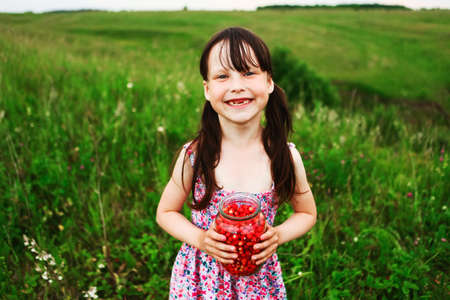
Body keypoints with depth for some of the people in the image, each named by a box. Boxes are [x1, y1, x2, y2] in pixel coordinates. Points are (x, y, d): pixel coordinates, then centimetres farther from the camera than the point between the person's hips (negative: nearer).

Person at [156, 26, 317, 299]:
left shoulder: (286, 156, -15)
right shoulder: (194, 155, -17)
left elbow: (307, 214, 2)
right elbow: (166, 213, -2)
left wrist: (278, 236, -16)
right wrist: (199, 239, -18)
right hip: (200, 277, 0)